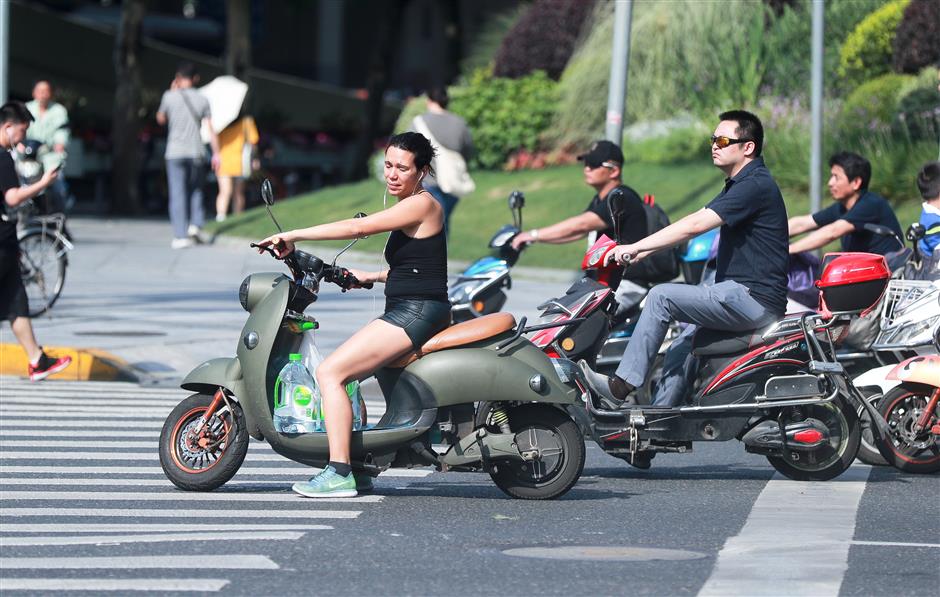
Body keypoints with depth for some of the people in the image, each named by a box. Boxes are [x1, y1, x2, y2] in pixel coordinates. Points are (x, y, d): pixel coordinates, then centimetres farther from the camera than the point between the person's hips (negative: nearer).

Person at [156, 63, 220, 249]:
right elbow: (210, 129, -1)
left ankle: (181, 235, -7)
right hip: (196, 153, 1)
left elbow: (160, 119, 16)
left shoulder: (169, 96, -1)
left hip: (175, 153, -1)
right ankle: (196, 224, 0)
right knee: (196, 190, 18)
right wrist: (216, 153, 4)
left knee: (177, 195, -1)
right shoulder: (202, 100, 2)